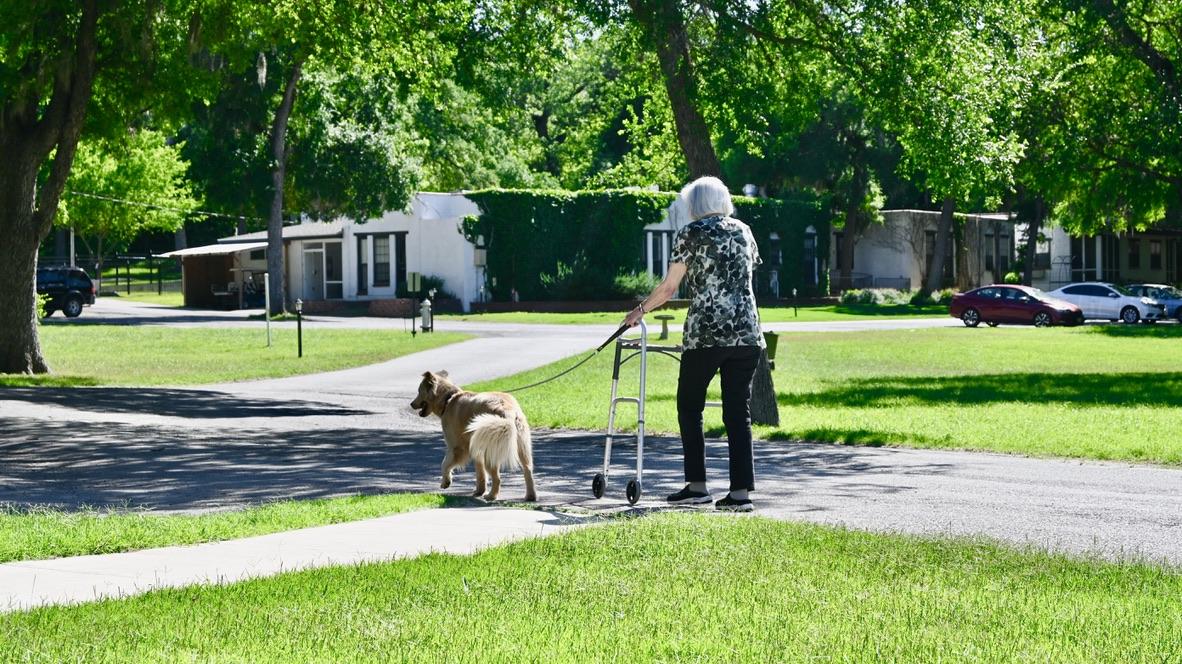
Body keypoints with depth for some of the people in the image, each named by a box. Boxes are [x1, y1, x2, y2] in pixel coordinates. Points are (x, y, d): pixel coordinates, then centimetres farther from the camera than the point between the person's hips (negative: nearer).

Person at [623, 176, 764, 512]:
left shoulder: (691, 233, -1)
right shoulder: (743, 231, 13)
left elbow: (668, 287, 0)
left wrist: (641, 310, 15)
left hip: (705, 333, -4)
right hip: (747, 333, 4)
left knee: (689, 407, 10)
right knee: (738, 412, 6)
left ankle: (697, 486, 7)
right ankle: (741, 491, 0)